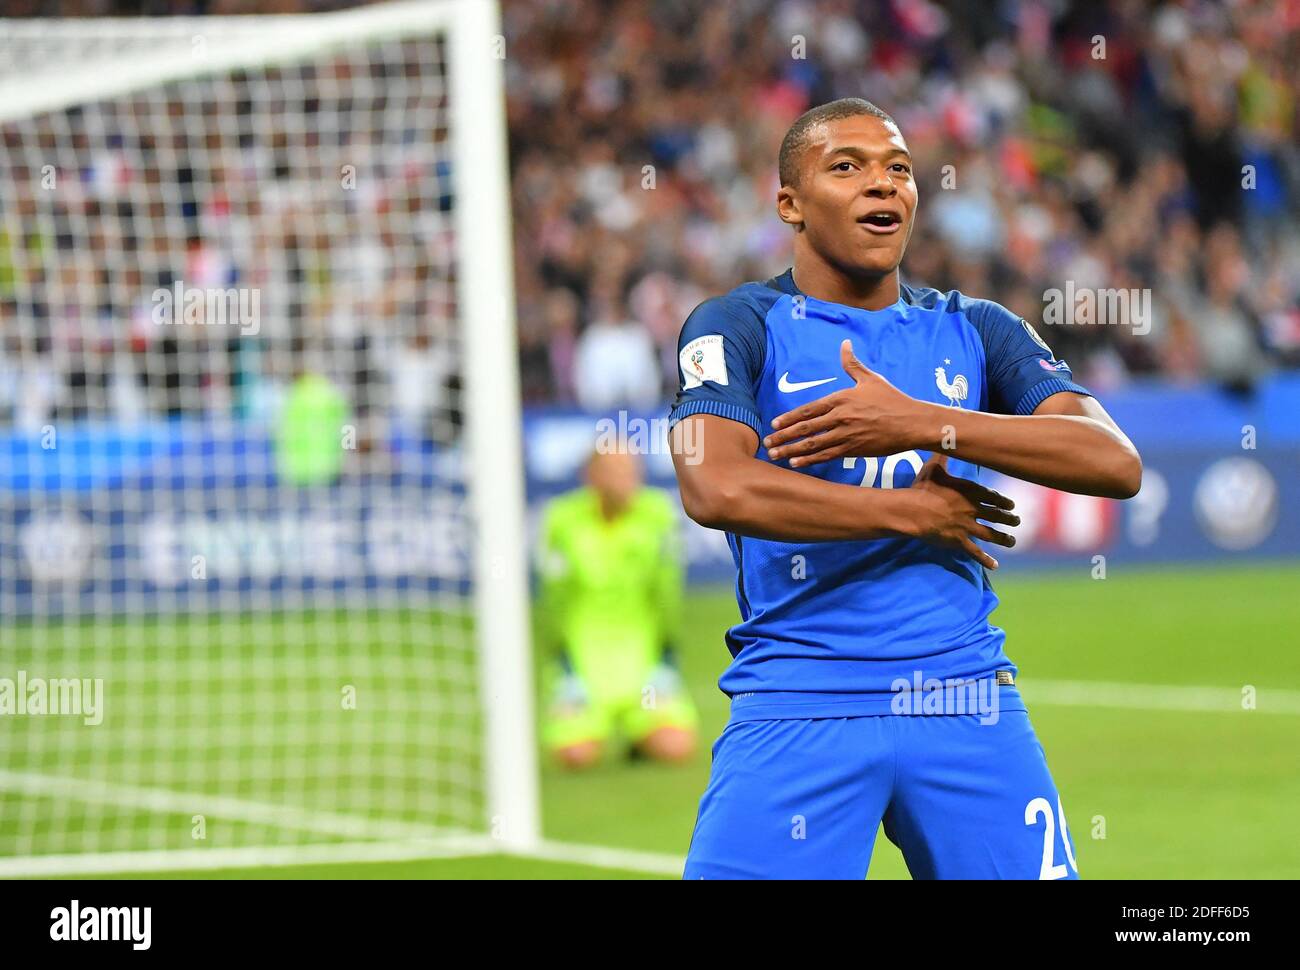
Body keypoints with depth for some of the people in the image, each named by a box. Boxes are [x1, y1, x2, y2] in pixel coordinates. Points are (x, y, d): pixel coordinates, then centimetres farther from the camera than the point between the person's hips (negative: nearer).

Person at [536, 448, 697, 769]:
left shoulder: (657, 512, -4)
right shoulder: (563, 519, -8)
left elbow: (667, 590, 2)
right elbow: (554, 599, -4)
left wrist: (666, 658, -2)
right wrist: (566, 667, -7)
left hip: (644, 654, 1)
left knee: (676, 749, -19)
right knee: (577, 755, -21)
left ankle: (643, 733, 16)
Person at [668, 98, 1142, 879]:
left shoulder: (977, 332, 13)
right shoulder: (742, 325, 4)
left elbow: (1116, 462, -2)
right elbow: (715, 489, -15)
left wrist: (925, 425, -12)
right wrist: (914, 511, -8)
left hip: (967, 698, 3)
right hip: (799, 702, -3)